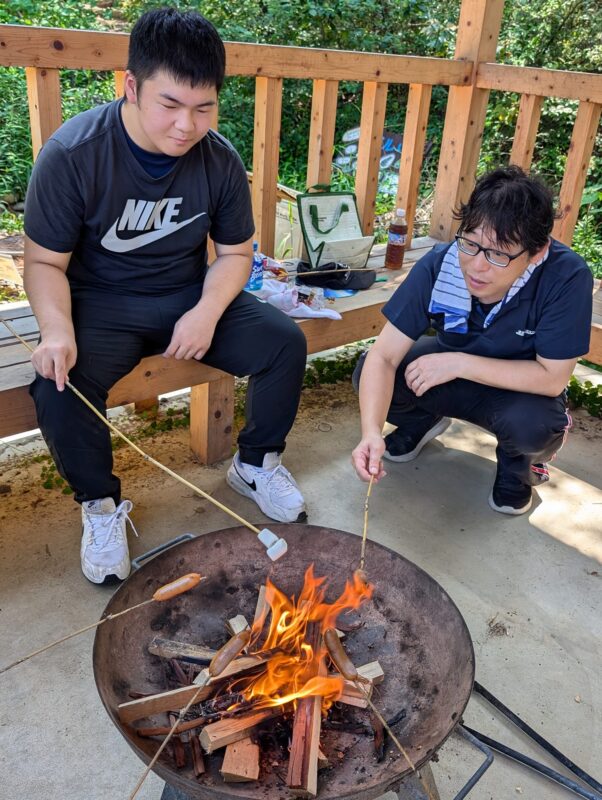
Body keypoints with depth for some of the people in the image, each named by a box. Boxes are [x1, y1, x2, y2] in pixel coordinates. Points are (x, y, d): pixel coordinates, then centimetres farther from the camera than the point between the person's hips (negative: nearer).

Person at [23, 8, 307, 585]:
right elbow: (45, 261, -11)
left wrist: (207, 312, -18)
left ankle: (255, 464, 9)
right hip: (101, 302, -2)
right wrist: (57, 331, -30)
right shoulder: (70, 154, -18)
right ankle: (100, 505, -3)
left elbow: (235, 252, 1)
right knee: (58, 384, -31)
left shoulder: (219, 160, -8)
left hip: (190, 296, 3)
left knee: (285, 342, -15)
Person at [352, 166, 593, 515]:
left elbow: (553, 377, -27)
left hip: (522, 387, -2)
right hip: (452, 371, 3)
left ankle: (517, 464, 4)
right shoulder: (438, 266, -26)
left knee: (531, 425, -36)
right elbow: (384, 356, -26)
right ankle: (424, 420, 14)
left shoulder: (568, 277, -32)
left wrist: (459, 363, -33)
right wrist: (371, 431, -43)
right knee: (370, 372, -21)